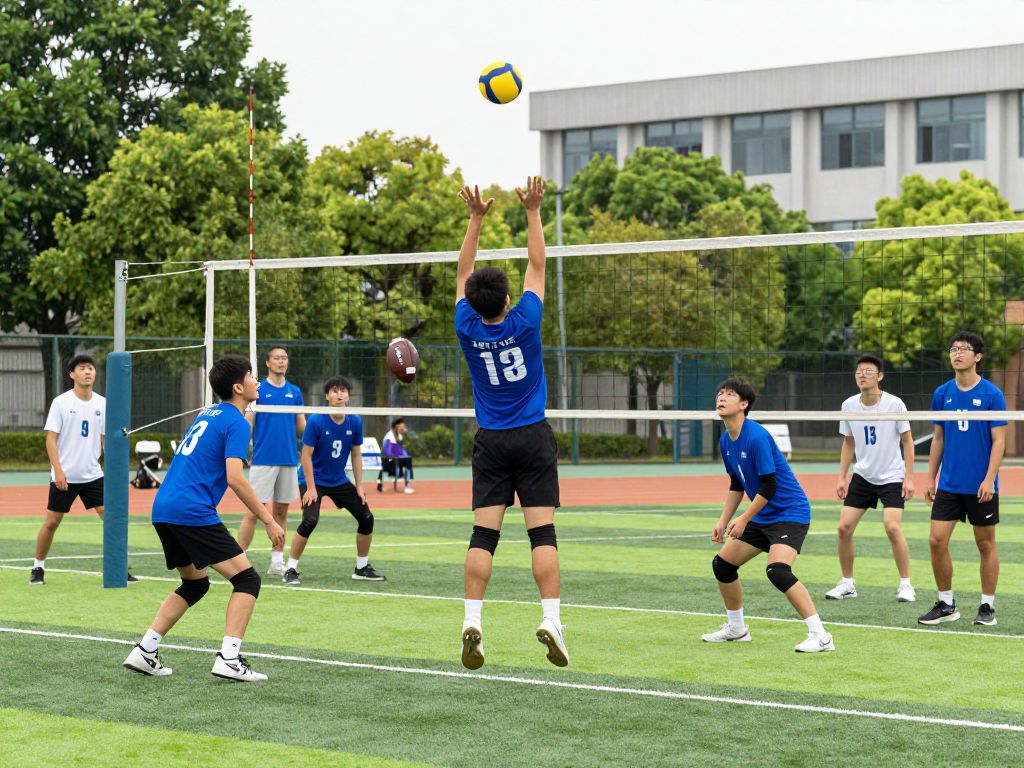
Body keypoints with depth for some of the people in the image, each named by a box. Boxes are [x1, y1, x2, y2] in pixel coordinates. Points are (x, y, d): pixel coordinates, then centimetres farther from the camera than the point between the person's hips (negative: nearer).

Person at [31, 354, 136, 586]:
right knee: (51, 521, 1)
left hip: (93, 475, 3)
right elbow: (51, 439, -8)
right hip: (64, 476, -3)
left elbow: (107, 439, 10)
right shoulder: (61, 403, -7)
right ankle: (38, 568, 17)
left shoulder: (102, 404, 4)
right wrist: (58, 471, -17)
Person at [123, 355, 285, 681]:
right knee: (247, 579, -3)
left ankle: (145, 651, 14)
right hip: (193, 513, -9)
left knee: (195, 583, 23)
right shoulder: (236, 422, -6)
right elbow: (235, 478, -17)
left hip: (163, 508, 9)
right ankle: (229, 659, -14)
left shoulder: (207, 414, 20)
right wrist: (268, 520, -14)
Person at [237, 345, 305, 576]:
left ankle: (277, 561, 15)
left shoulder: (295, 392, 10)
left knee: (281, 512, 9)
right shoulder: (257, 390, 0)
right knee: (252, 512, -8)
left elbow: (302, 427, 13)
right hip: (263, 460, -4)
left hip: (289, 460, 4)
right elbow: (247, 424, -2)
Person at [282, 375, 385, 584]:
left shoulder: (355, 421, -6)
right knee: (310, 520, -25)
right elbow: (306, 455, -16)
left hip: (339, 481, 5)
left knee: (366, 518, 1)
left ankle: (362, 568, 18)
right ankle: (290, 569, -12)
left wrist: (359, 485, 2)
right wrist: (311, 488, -19)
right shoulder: (316, 421, -20)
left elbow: (356, 454, 4)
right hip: (314, 480, -5)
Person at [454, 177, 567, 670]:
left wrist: (476, 218, 10)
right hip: (532, 437, -2)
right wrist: (532, 211, 5)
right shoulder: (524, 323, -11)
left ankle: (472, 621, -11)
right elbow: (537, 264, 0)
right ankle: (551, 620, -12)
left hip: (491, 443, 2)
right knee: (542, 532, -4)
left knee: (483, 534, -1)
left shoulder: (468, 329, -6)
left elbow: (464, 273, 8)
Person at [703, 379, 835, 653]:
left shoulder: (756, 437, -22)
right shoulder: (726, 441, 6)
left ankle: (820, 636, -25)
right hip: (762, 517, 10)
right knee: (722, 564, 10)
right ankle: (736, 629, 28)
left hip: (790, 512, -10)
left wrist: (743, 520, -16)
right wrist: (723, 521, 11)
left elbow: (769, 486, -21)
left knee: (777, 570, -28)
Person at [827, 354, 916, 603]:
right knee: (844, 527, -4)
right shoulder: (849, 405, -1)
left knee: (892, 527, -20)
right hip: (862, 475, 4)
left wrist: (909, 477, -11)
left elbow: (907, 442, -5)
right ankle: (847, 583, 12)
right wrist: (842, 476, 6)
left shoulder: (894, 404, -12)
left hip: (892, 477, -4)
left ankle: (906, 584, -6)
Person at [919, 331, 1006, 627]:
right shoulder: (942, 394, 6)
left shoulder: (992, 395, -7)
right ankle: (946, 605, 9)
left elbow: (999, 441, -8)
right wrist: (931, 478, 10)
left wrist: (989, 479, -17)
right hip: (948, 485, 4)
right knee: (937, 541, -3)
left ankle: (987, 606, 14)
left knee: (986, 544, 4)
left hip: (981, 487, -4)